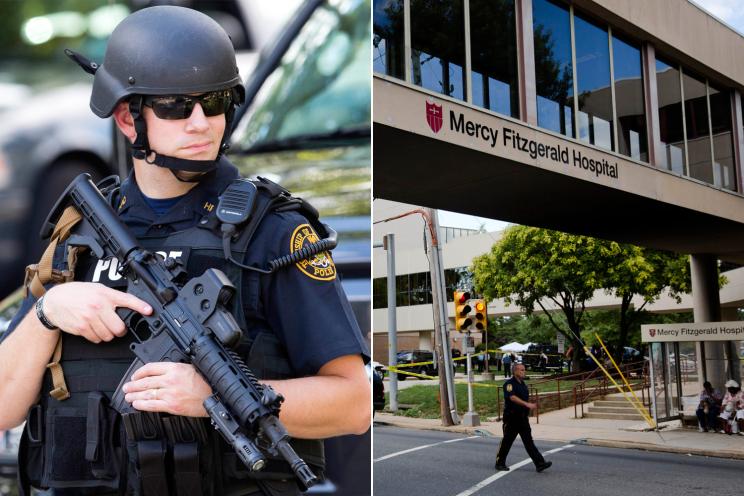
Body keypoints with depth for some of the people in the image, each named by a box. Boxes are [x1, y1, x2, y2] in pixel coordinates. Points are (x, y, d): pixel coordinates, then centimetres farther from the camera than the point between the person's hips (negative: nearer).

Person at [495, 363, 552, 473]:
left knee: (529, 441, 1)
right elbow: (512, 398, -26)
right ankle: (499, 463, 16)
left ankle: (539, 464, -6)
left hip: (523, 417, 7)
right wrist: (527, 404, -36)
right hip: (511, 417, -7)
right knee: (507, 441, 3)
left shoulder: (523, 384, 14)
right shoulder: (509, 384, -12)